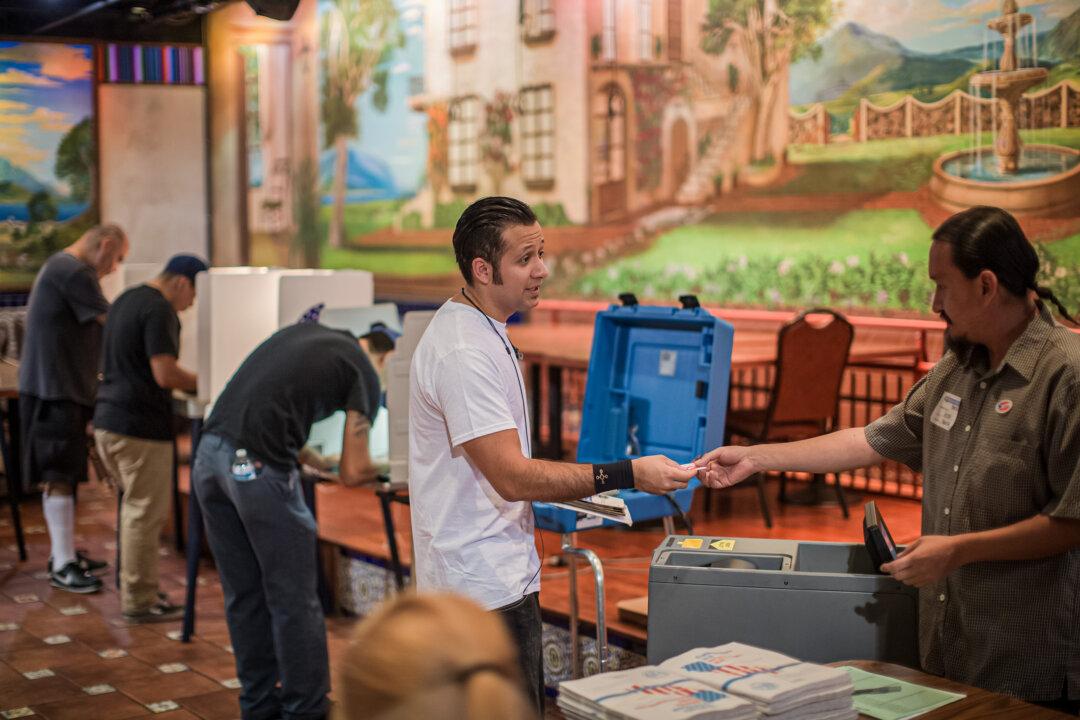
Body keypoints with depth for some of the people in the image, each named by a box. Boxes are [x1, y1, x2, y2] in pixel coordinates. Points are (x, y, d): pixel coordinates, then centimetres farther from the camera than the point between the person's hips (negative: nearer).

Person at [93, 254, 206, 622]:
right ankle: (139, 601, 6)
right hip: (140, 426, -10)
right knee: (146, 514, -1)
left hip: (107, 421, 10)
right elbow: (165, 374, -22)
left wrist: (189, 381, 18)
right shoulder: (159, 310, -15)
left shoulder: (126, 299, 16)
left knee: (136, 508, 18)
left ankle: (138, 589, 25)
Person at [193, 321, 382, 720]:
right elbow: (352, 473, 2)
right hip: (258, 468, -7)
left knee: (244, 596, 18)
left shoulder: (301, 331, 24)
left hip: (208, 453, 7)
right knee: (294, 601, 8)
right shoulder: (364, 372, 5)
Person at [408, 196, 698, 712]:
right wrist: (627, 475, -24)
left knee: (525, 707, 16)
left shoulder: (484, 330, 12)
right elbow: (513, 476, -24)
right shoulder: (462, 352, -21)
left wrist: (570, 485, 15)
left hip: (503, 572, 10)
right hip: (483, 586, -10)